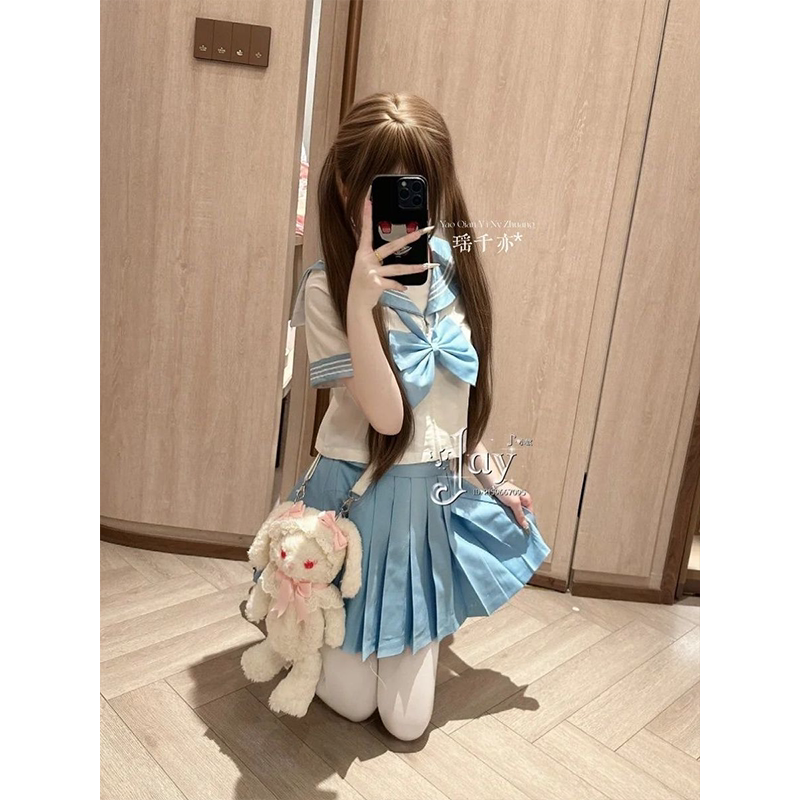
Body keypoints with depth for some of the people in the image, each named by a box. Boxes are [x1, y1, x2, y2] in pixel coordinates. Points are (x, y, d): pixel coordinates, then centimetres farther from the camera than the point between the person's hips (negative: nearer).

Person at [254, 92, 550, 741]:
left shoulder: (451, 271, -3)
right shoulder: (328, 287, -18)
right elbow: (385, 414, -26)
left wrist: (493, 478, 13)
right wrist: (360, 303, -38)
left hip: (436, 496, 4)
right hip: (359, 496, -3)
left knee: (407, 720, 9)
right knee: (353, 701, 8)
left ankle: (423, 631, 42)